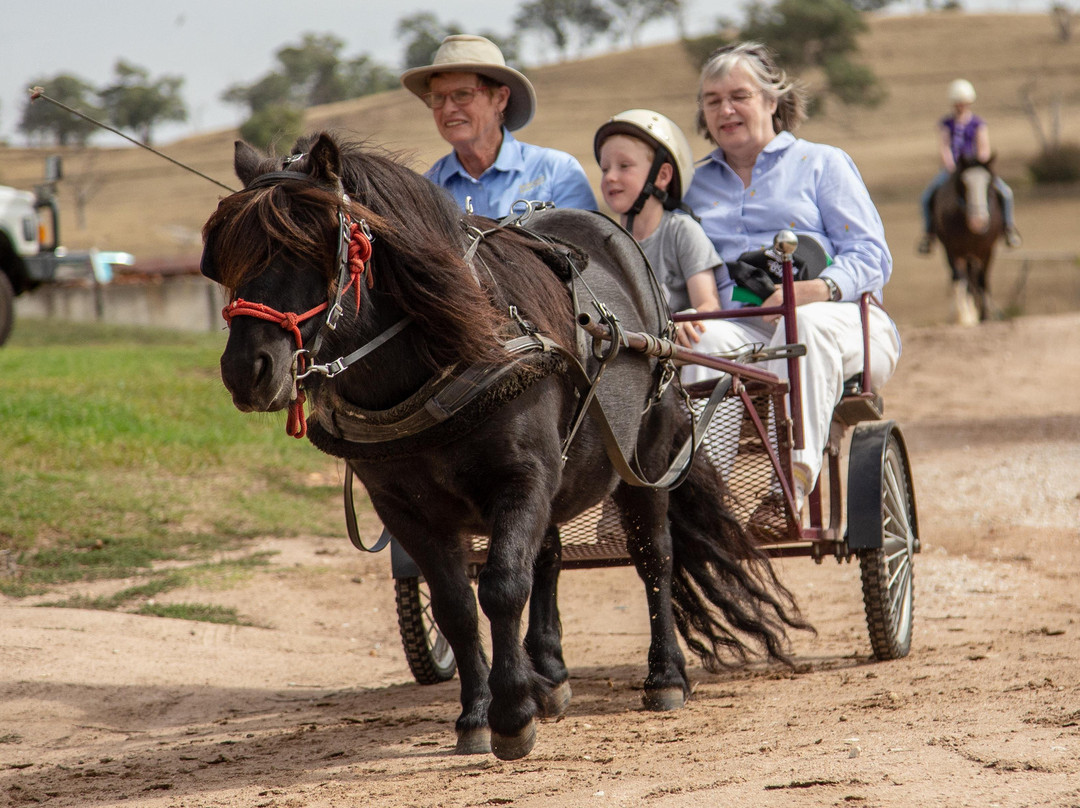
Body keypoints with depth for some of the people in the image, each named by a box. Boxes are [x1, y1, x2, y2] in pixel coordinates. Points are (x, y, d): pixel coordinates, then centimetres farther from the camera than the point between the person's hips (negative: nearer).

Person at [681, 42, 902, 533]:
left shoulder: (822, 164, 17)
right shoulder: (697, 185, 27)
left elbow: (871, 257, 4)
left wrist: (818, 289, -18)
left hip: (839, 320, -2)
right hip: (742, 331, 2)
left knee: (809, 324, -39)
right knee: (706, 338, -34)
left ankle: (791, 485, -51)